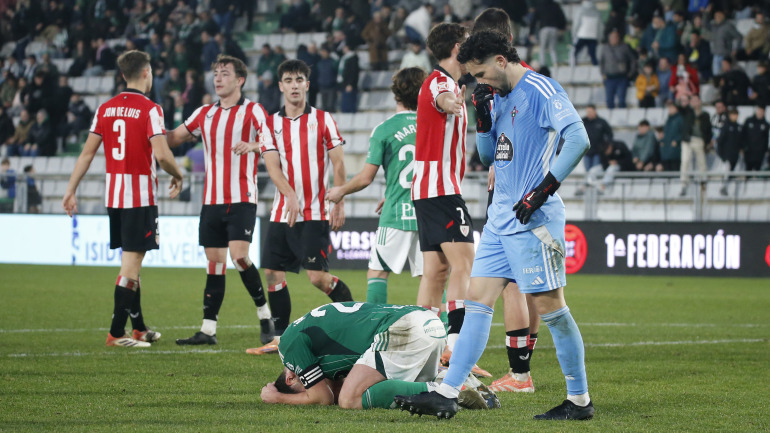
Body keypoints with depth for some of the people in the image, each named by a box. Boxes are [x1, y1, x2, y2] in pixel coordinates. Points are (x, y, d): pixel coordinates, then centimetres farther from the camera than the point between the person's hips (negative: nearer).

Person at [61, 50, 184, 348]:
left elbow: (87, 153, 7)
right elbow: (162, 154, -19)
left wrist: (71, 190, 11)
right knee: (131, 263, -4)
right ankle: (116, 332, -7)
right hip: (141, 196, -7)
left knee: (131, 260, 16)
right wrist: (178, 177, -1)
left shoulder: (105, 109, 7)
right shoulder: (149, 109, -11)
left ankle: (139, 327, 25)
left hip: (113, 194, 7)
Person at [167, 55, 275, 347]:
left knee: (239, 256, -18)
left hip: (241, 199, -5)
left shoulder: (253, 111, -2)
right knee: (214, 262, 5)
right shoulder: (205, 114, 15)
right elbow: (173, 138, 19)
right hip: (211, 200, 5)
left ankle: (265, 316, -3)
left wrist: (253, 146, -31)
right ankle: (208, 330, 6)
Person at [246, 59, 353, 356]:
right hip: (281, 213, 4)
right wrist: (291, 196, -18)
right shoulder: (271, 123, 8)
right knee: (273, 273, 1)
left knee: (317, 276, -12)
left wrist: (339, 204, -7)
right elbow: (272, 165, -2)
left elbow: (338, 164, 2)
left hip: (316, 213, -4)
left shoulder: (323, 119, 3)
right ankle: (280, 337, 11)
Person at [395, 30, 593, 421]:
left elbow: (578, 139, -20)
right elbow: (488, 155, 24)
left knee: (549, 305, -6)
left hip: (533, 218, -9)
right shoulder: (503, 99, 17)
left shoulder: (541, 90, -10)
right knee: (477, 299, 5)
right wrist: (483, 120, 6)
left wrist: (543, 190, -22)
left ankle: (580, 400, 3)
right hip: (500, 219, 9)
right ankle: (447, 394, 4)